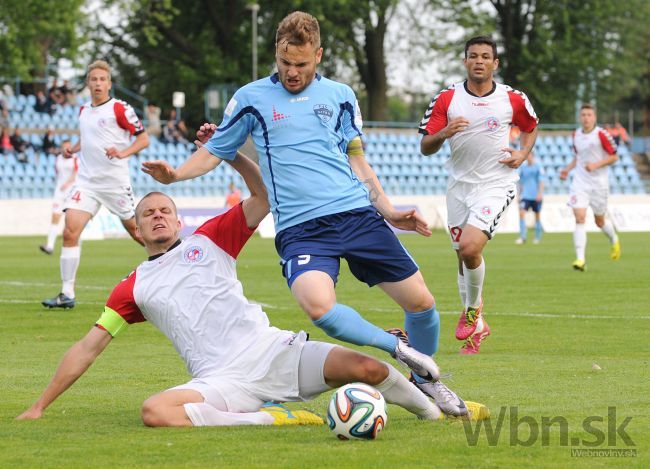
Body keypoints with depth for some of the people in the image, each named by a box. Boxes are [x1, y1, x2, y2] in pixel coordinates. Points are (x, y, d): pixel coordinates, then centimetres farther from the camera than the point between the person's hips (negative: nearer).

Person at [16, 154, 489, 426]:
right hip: (222, 380, 0)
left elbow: (265, 196, 13)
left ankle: (433, 408, 11)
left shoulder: (210, 239, 17)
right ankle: (272, 418, -26)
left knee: (367, 368, -19)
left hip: (271, 350, 0)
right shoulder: (134, 287, 18)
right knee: (154, 412, -34)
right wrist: (40, 406, 14)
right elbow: (90, 346, 18)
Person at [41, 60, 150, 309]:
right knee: (70, 232, -12)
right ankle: (67, 293, -12)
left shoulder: (120, 109, -6)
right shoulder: (83, 111, 12)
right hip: (86, 181, 4)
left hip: (115, 182, -4)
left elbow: (143, 138, -6)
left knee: (135, 231, 8)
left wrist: (123, 152, -22)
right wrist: (73, 148, 9)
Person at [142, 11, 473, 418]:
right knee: (320, 307, -31)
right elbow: (213, 153, 13)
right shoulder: (252, 99, 7)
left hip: (357, 213, 3)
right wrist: (174, 174, -5)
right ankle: (396, 346, -5)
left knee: (420, 300, -3)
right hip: (299, 227, -3)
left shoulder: (340, 96, 13)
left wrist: (388, 210, 11)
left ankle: (426, 377, 26)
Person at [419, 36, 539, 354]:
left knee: (470, 247, -23)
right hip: (459, 185, 3)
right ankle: (475, 327, 28)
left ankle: (472, 312, 1)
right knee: (463, 256, 9)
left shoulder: (513, 99, -2)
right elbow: (425, 147, -2)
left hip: (496, 184, -3)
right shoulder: (447, 99, -2)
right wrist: (444, 133, -23)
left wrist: (522, 154, -1)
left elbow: (530, 128, 19)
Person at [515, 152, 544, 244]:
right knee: (522, 213, -15)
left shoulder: (538, 167, -2)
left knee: (537, 215, 6)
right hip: (525, 195, 3)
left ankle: (538, 237, 19)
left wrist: (540, 193, -19)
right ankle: (522, 236, -16)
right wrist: (520, 194, 18)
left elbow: (541, 181, -8)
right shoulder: (522, 168, 10)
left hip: (536, 196, -3)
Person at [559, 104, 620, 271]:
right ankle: (580, 259, -16)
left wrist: (596, 165, -21)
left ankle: (614, 240, 45)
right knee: (579, 218, -13)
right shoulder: (576, 135, 5)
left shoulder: (602, 134, -11)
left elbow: (614, 157, -8)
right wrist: (567, 169, 5)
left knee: (599, 221, 11)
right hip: (580, 182, 3)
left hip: (599, 182, -3)